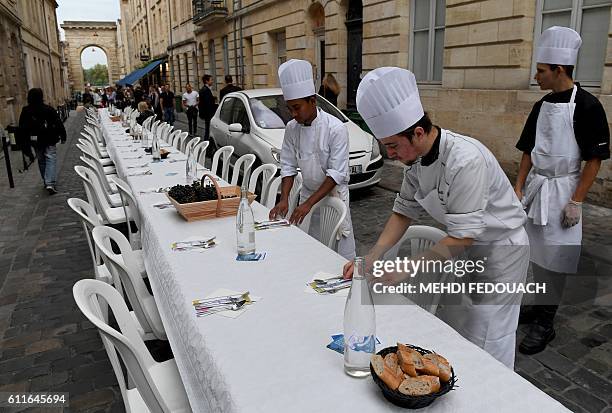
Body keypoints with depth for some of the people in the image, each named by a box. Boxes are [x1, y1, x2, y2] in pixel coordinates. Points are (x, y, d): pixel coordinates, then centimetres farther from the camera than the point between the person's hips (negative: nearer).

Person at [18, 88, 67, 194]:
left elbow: (22, 129, 1)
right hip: (49, 140, -3)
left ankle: (46, 182, 26)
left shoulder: (25, 111, -3)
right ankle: (50, 183, -18)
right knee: (51, 159, -3)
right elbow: (58, 124, -8)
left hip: (35, 141, 3)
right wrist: (63, 136, 4)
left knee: (41, 160, 17)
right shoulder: (48, 109, -12)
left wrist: (24, 145, 7)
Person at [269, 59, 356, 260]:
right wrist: (284, 199, -13)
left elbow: (336, 174, -22)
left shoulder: (336, 128, -20)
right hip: (307, 194, 5)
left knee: (342, 254, 0)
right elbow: (288, 167, 1)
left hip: (333, 196, -4)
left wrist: (309, 203, -26)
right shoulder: (291, 128, -4)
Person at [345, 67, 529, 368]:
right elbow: (404, 211, -2)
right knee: (449, 324, 17)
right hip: (466, 250, 8)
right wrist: (372, 258, -12)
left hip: (500, 249, -7)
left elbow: (462, 236, -32)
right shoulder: (416, 159, -9)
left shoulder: (466, 160, -35)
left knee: (485, 342, 1)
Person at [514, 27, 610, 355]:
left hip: (562, 191, -6)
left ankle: (545, 323, 13)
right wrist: (519, 188, 4)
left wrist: (576, 202, -15)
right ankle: (541, 306, 32)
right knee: (537, 254, 15)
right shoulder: (541, 106, 7)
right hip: (535, 187, 6)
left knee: (554, 259, 1)